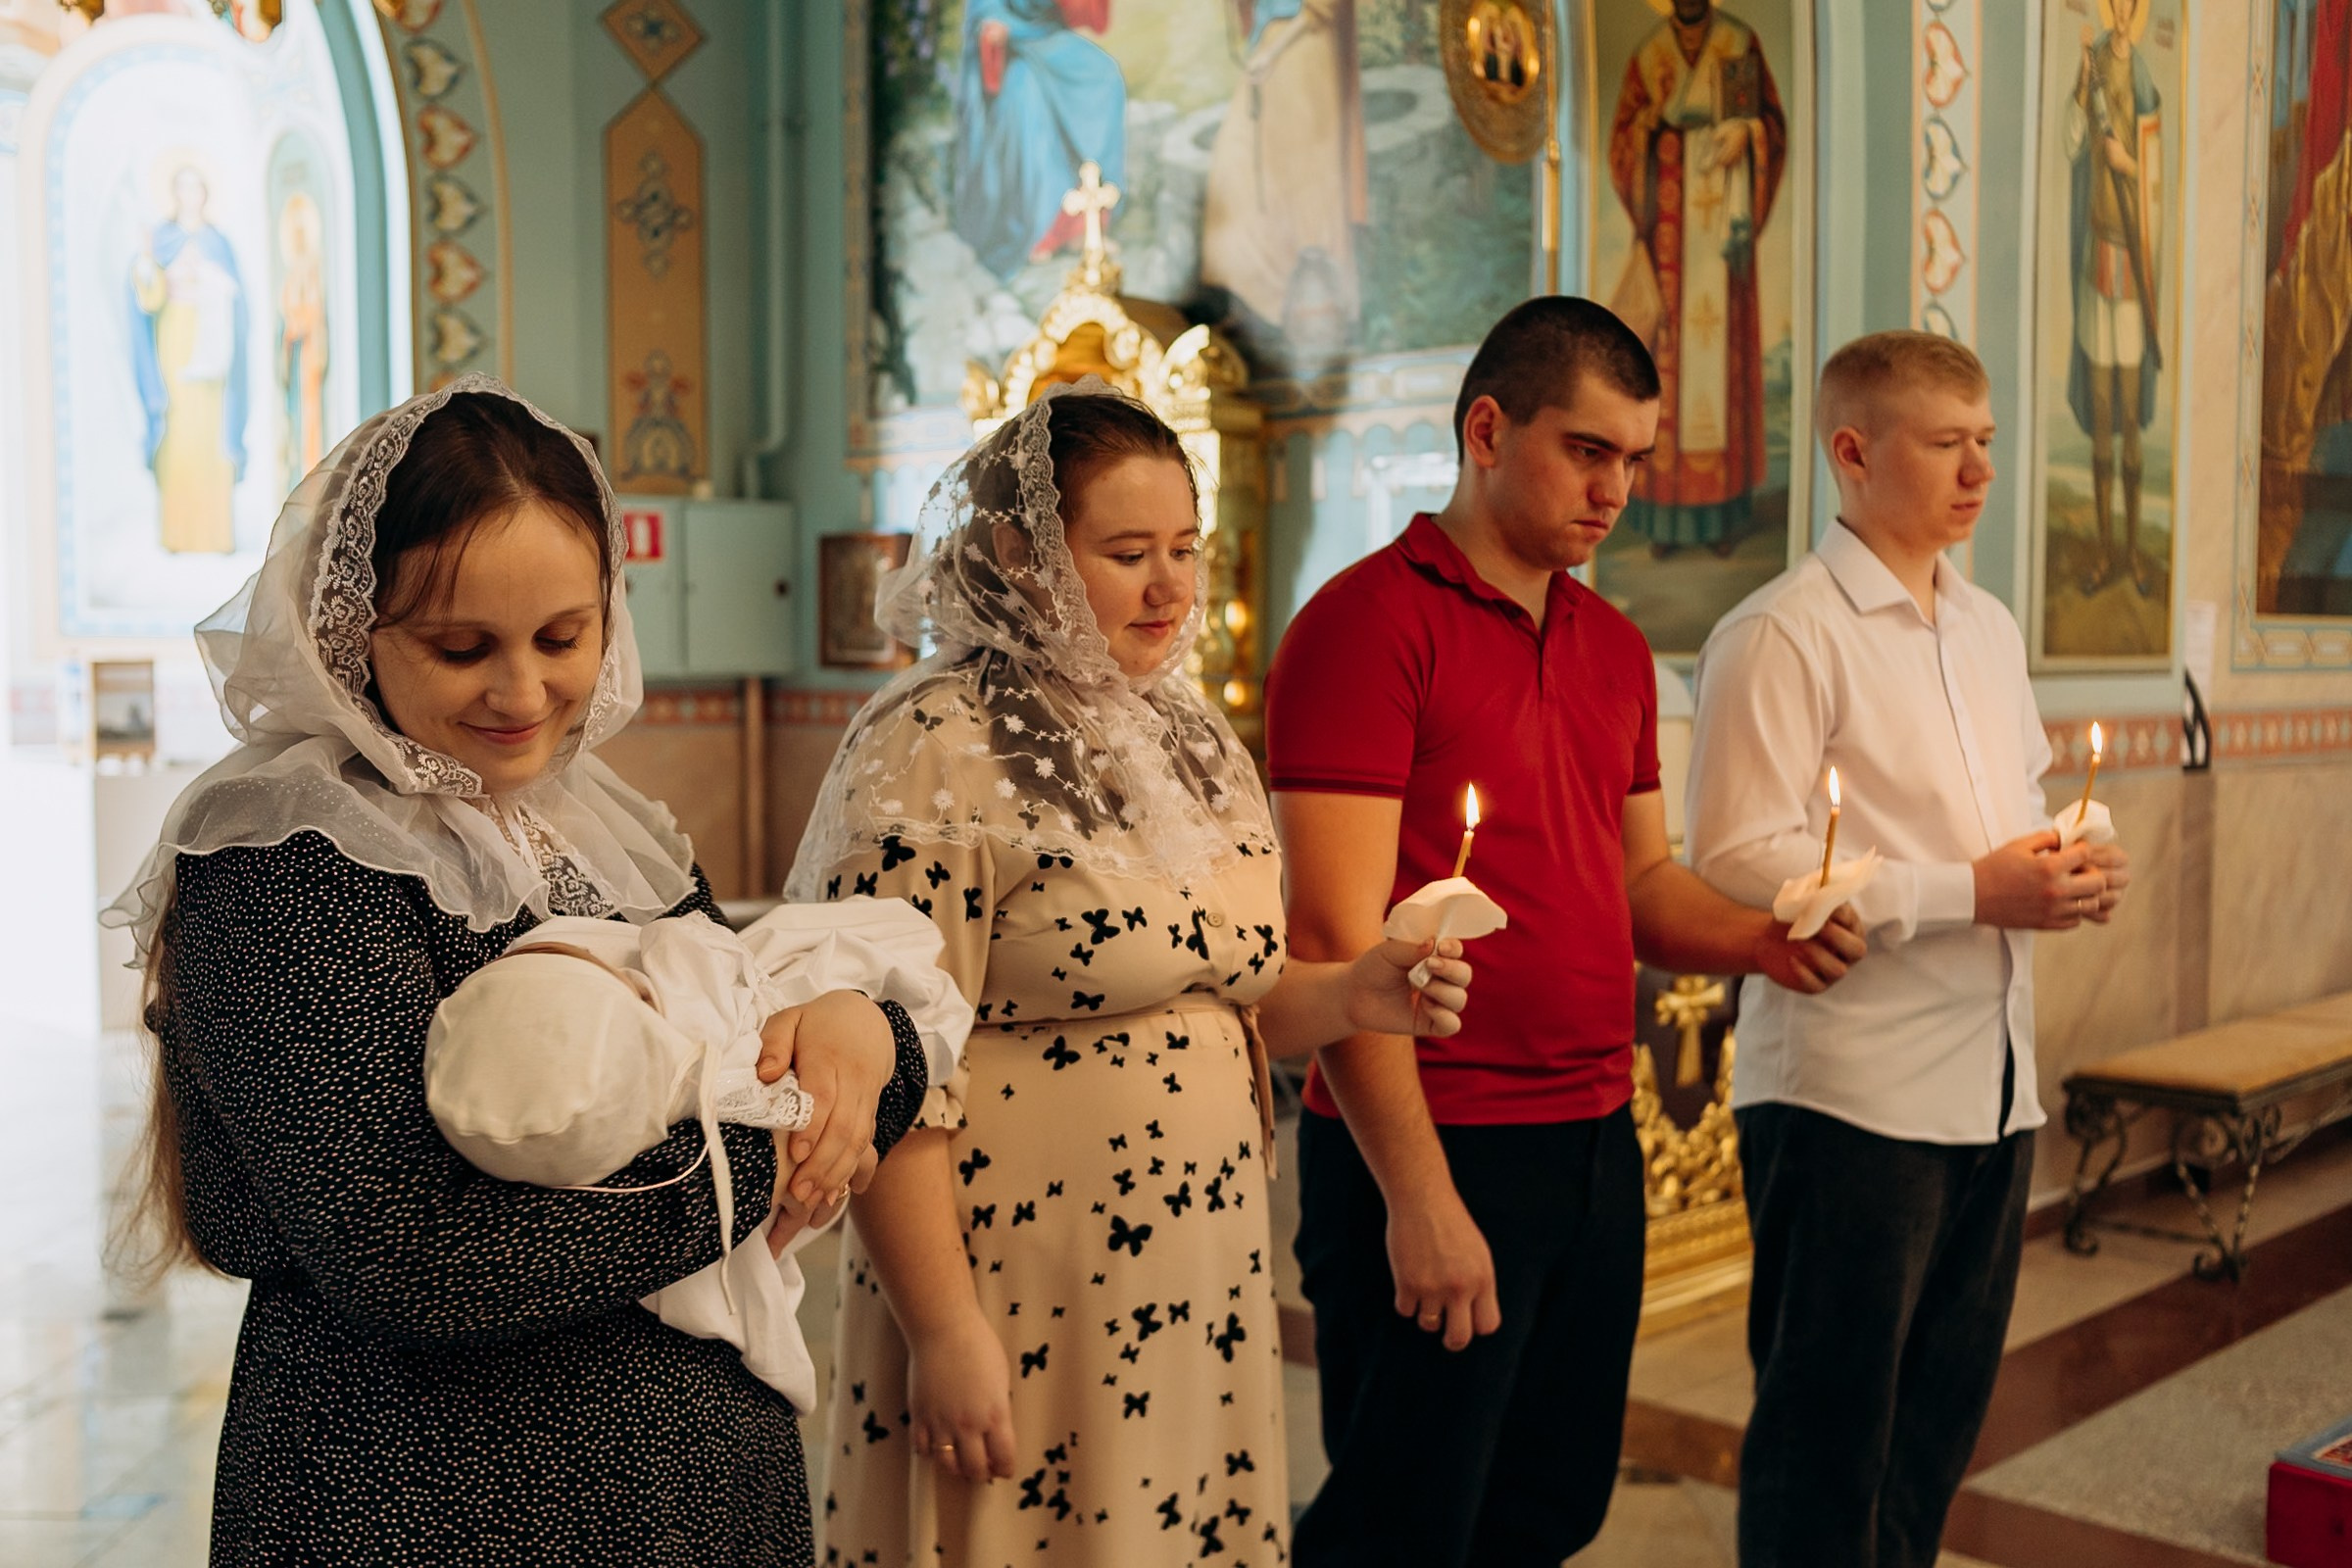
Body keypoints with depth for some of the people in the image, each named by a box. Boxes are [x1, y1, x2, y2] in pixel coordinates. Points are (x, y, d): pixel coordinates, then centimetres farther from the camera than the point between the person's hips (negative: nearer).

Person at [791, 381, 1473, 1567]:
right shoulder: (938, 753, -14)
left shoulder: (1196, 743, 10)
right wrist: (945, 1333, -18)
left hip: (1205, 1303, 7)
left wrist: (1345, 995, 1)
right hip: (1021, 1318, -7)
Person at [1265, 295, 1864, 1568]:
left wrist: (1757, 938, -1)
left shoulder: (1615, 648, 14)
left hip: (1598, 1144, 8)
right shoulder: (1369, 621, -11)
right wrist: (1418, 1193, -19)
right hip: (1431, 1151, -7)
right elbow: (1337, 937, -16)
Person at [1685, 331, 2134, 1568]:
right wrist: (1972, 893, -20)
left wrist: (2068, 870, 3)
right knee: (1827, 1427, 3)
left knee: (1940, 1414, 17)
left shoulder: (1990, 630, 16)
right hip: (1848, 1090, -8)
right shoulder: (1781, 634, -11)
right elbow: (1734, 861, -20)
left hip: (1992, 1080, 8)